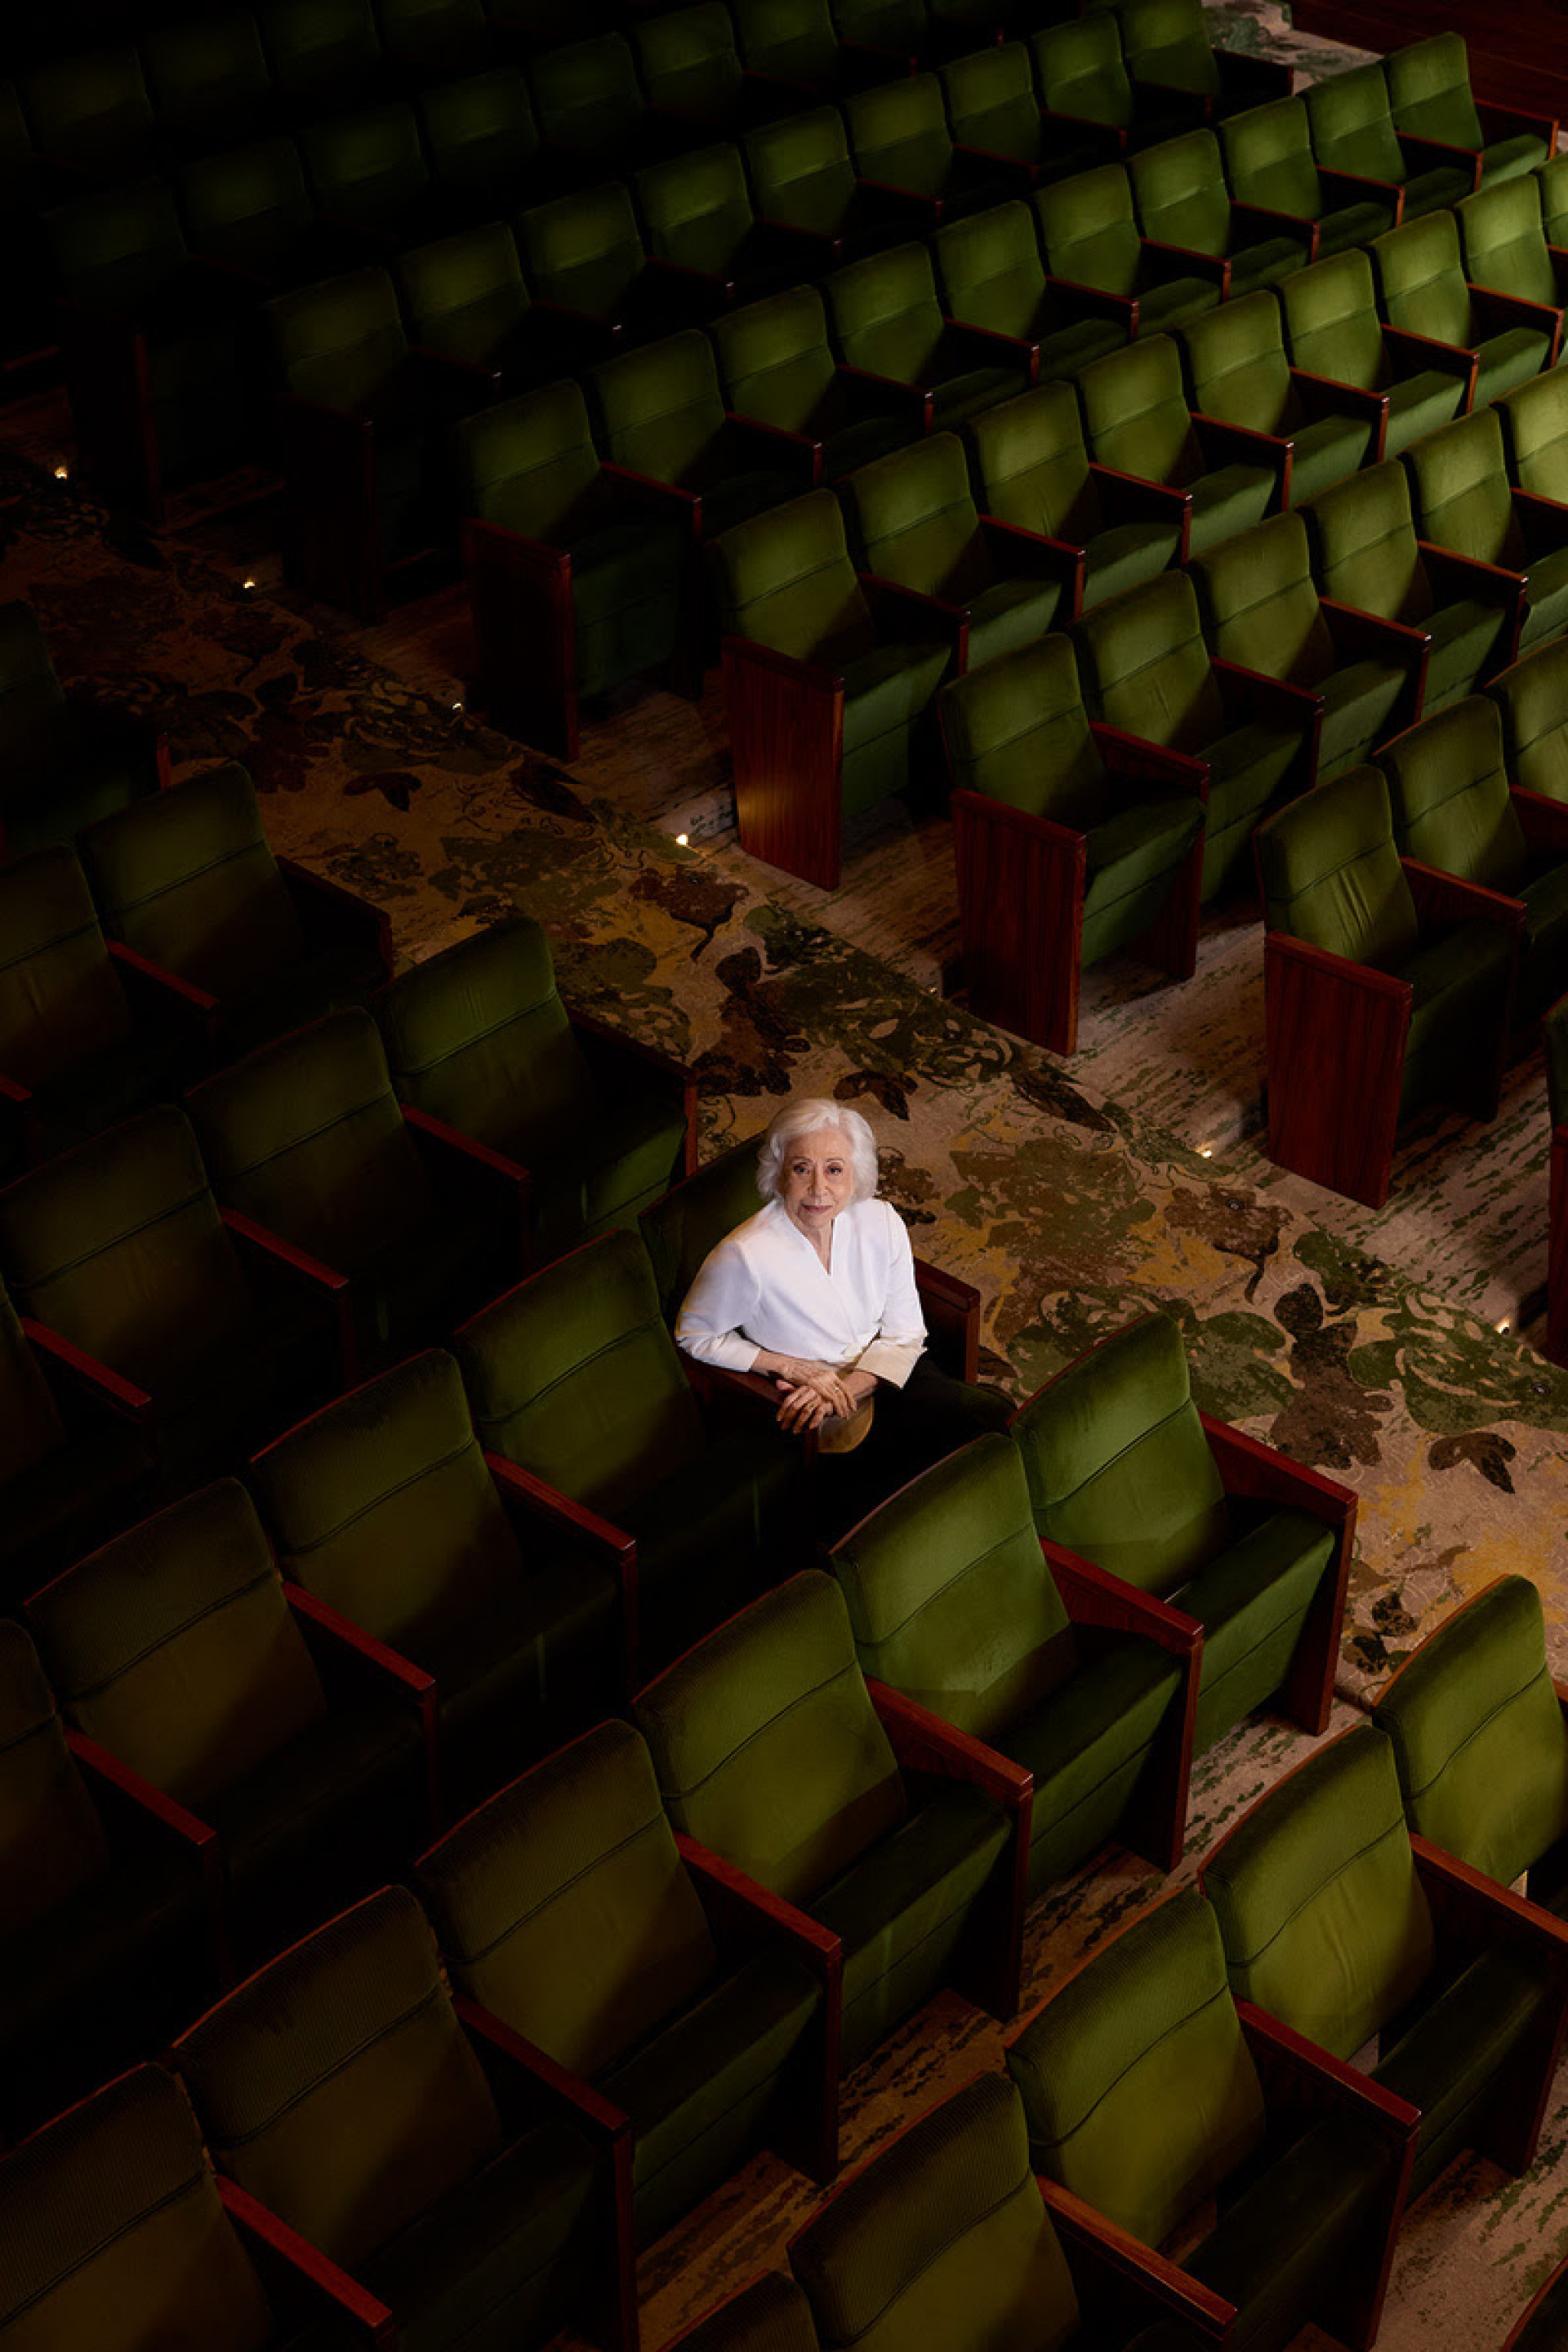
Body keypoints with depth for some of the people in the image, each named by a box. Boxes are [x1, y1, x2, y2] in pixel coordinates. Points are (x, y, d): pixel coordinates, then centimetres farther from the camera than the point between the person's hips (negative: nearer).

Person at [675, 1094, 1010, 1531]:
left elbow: (905, 1335, 0)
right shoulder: (744, 1256, -23)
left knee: (999, 1418, -18)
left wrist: (844, 1387, -18)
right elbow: (694, 1336, -6)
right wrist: (792, 1368, -15)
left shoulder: (881, 1222, -9)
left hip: (883, 1375, 4)